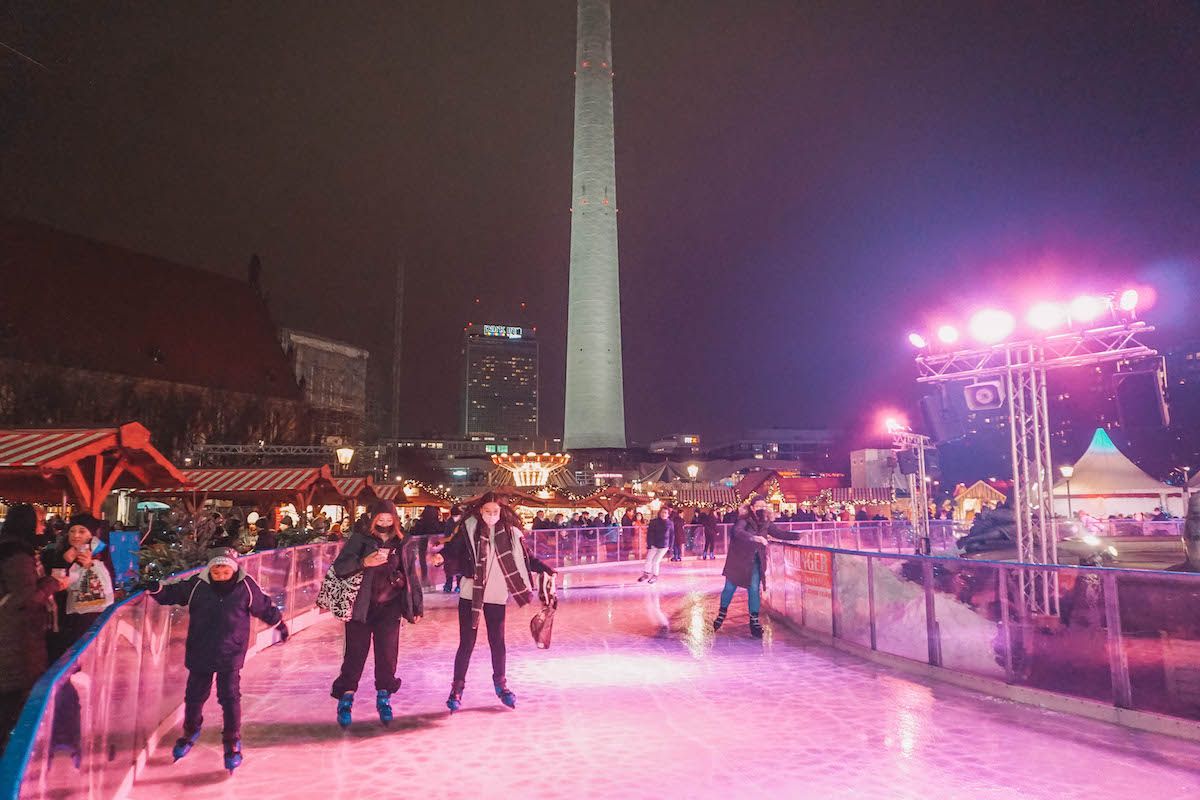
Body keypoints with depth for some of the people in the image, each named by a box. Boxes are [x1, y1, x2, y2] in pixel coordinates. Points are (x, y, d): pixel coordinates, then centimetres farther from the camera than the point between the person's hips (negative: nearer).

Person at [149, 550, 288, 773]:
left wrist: (280, 624, 15)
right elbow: (172, 593, 5)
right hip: (199, 653, 2)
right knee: (194, 695, 16)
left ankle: (232, 742, 13)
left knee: (230, 697, -4)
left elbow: (264, 607, 4)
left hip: (230, 655, -2)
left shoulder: (246, 587, -10)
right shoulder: (196, 585, -10)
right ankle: (191, 731, 45)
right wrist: (155, 588, -16)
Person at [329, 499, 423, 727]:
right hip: (360, 606, -2)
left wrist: (417, 607, 15)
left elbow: (412, 576, 14)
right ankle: (345, 699, 15)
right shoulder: (359, 540, -3)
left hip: (390, 608, 2)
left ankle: (384, 698, 19)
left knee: (388, 654, 3)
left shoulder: (403, 544, 7)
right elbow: (339, 567, -12)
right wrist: (364, 562, -29)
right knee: (355, 653, -1)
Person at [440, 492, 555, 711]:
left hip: (496, 597, 1)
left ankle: (500, 683, 30)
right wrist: (441, 556, -30)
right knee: (466, 643, 3)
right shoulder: (469, 529, -5)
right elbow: (453, 550, -10)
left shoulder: (510, 533, -1)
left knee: (497, 642, 9)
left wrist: (544, 568, -5)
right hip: (470, 593, -1)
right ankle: (457, 687, 20)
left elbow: (525, 558, 6)